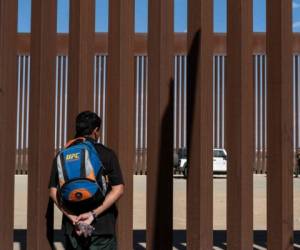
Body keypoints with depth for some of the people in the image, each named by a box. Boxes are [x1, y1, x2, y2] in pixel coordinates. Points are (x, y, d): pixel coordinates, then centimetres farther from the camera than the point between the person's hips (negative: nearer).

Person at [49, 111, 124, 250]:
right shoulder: (106, 154, -3)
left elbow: (53, 191, -1)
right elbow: (118, 189, -11)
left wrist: (72, 217, -7)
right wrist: (93, 214, -13)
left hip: (72, 227, 3)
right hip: (102, 226, -3)